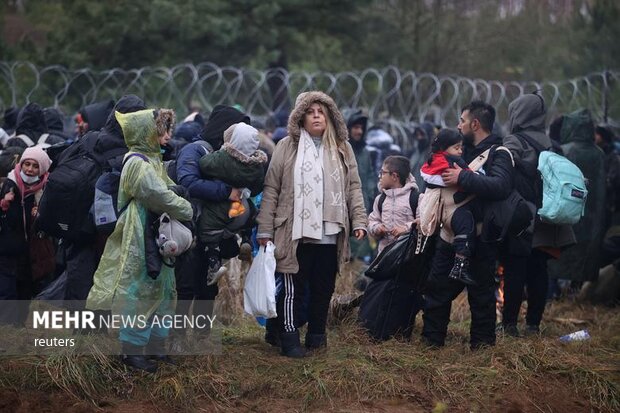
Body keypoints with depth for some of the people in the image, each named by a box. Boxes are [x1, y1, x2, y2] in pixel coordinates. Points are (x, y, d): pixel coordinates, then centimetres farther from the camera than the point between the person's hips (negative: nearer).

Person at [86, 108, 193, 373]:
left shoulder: (151, 160, 13)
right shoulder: (139, 164, -17)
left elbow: (168, 190, 14)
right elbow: (161, 197, -21)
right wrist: (189, 211, -9)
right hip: (140, 239, -10)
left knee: (160, 289, 14)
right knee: (138, 291, -3)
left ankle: (155, 344, 23)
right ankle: (132, 349, 4)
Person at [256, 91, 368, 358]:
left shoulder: (342, 149, 12)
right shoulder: (288, 147, 2)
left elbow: (353, 187, 12)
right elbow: (271, 189, 1)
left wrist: (359, 221, 1)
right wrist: (265, 230, -3)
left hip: (330, 233, 3)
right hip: (295, 232, -3)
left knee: (324, 288, 9)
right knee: (293, 288, -1)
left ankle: (317, 334, 23)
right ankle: (290, 340, 4)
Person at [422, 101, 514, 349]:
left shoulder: (498, 154, -11)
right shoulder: (465, 150, 15)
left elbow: (501, 186, -31)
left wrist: (463, 178, -28)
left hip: (479, 241, -8)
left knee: (481, 294, 1)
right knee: (437, 288, 11)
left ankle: (482, 345, 11)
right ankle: (431, 340, 19)